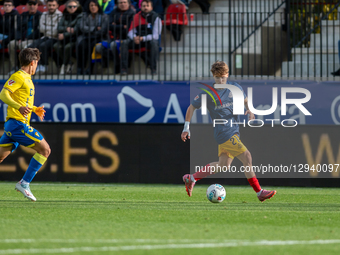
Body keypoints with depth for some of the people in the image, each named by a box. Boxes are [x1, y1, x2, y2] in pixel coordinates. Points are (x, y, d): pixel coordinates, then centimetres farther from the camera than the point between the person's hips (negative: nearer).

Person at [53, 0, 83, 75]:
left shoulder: (80, 16, -4)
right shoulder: (65, 16, 15)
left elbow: (76, 30, -12)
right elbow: (59, 27, 4)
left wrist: (64, 35, -12)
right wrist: (67, 29, -15)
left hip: (74, 39, -5)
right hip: (65, 39, 5)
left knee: (68, 47, -35)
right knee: (56, 46, -24)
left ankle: (64, 66, -17)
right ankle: (69, 64, -15)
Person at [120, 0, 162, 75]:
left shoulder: (155, 18, -6)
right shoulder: (137, 17, 5)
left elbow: (155, 35, -12)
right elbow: (131, 32, 5)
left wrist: (142, 38, -25)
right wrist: (134, 38, -19)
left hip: (149, 41, -3)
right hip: (137, 40, 3)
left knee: (154, 42, -38)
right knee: (124, 43, -23)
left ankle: (153, 68, -33)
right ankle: (124, 68, -23)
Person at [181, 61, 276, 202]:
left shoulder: (235, 88, 6)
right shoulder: (208, 93, -6)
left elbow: (245, 100, 22)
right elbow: (192, 107, 3)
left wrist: (249, 110, -1)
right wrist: (186, 128, 2)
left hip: (233, 131, 7)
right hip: (224, 132, -7)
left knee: (223, 166, 13)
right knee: (247, 157, -14)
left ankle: (191, 178, 26)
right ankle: (259, 192, -10)